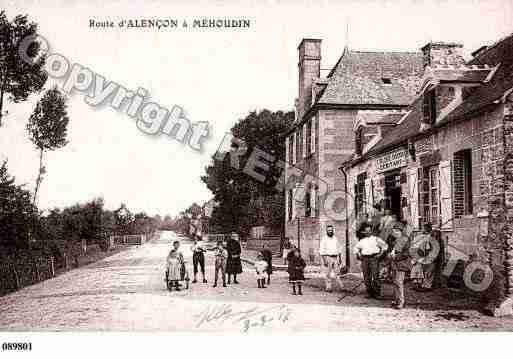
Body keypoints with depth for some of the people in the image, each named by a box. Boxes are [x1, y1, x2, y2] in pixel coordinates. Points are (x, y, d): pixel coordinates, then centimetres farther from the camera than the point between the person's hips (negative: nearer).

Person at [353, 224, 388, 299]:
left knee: (375, 276, -12)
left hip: (374, 258, -3)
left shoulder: (376, 239, 7)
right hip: (365, 259, 4)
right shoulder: (362, 241, 16)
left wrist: (380, 253, -1)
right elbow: (356, 248, 29)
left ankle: (377, 293, -2)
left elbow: (385, 245, 9)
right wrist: (359, 254, 14)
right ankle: (370, 293, 11)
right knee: (366, 278, 2)